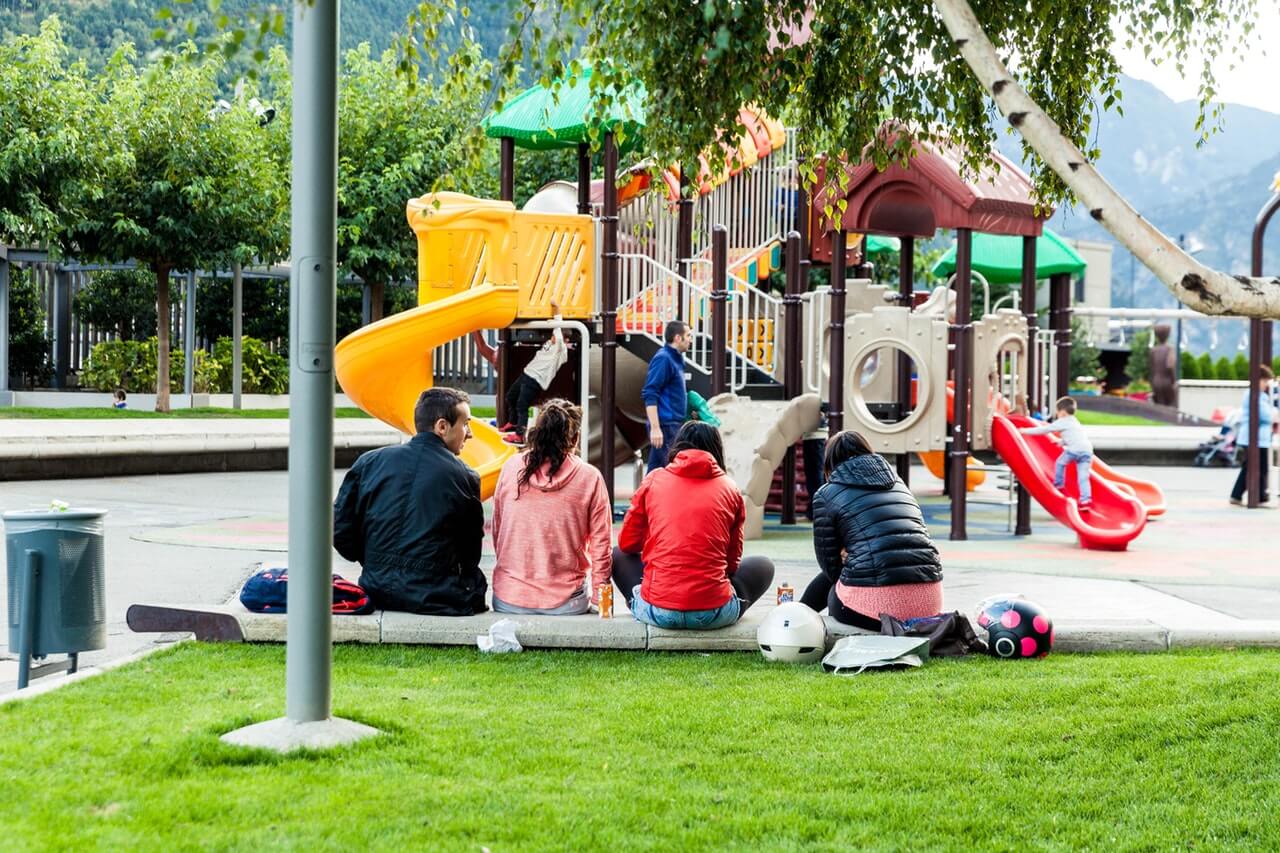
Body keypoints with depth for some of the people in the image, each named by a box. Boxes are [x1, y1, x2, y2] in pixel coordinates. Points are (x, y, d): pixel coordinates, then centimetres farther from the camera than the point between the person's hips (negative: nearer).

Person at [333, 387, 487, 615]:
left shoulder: (368, 462, 5)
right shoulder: (465, 478, -3)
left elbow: (341, 532, 6)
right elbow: (471, 555, 3)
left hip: (379, 594, 5)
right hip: (438, 600, -5)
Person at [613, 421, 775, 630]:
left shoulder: (654, 480, 7)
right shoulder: (729, 488, 7)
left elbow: (627, 543, 16)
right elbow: (733, 560, 12)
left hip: (657, 612, 1)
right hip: (714, 613, -1)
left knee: (618, 556, 30)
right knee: (763, 566, 27)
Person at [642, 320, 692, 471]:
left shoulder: (676, 359, 16)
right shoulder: (663, 359, -12)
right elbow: (650, 395, -17)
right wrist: (655, 428, -22)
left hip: (674, 424, 9)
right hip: (665, 425, -9)